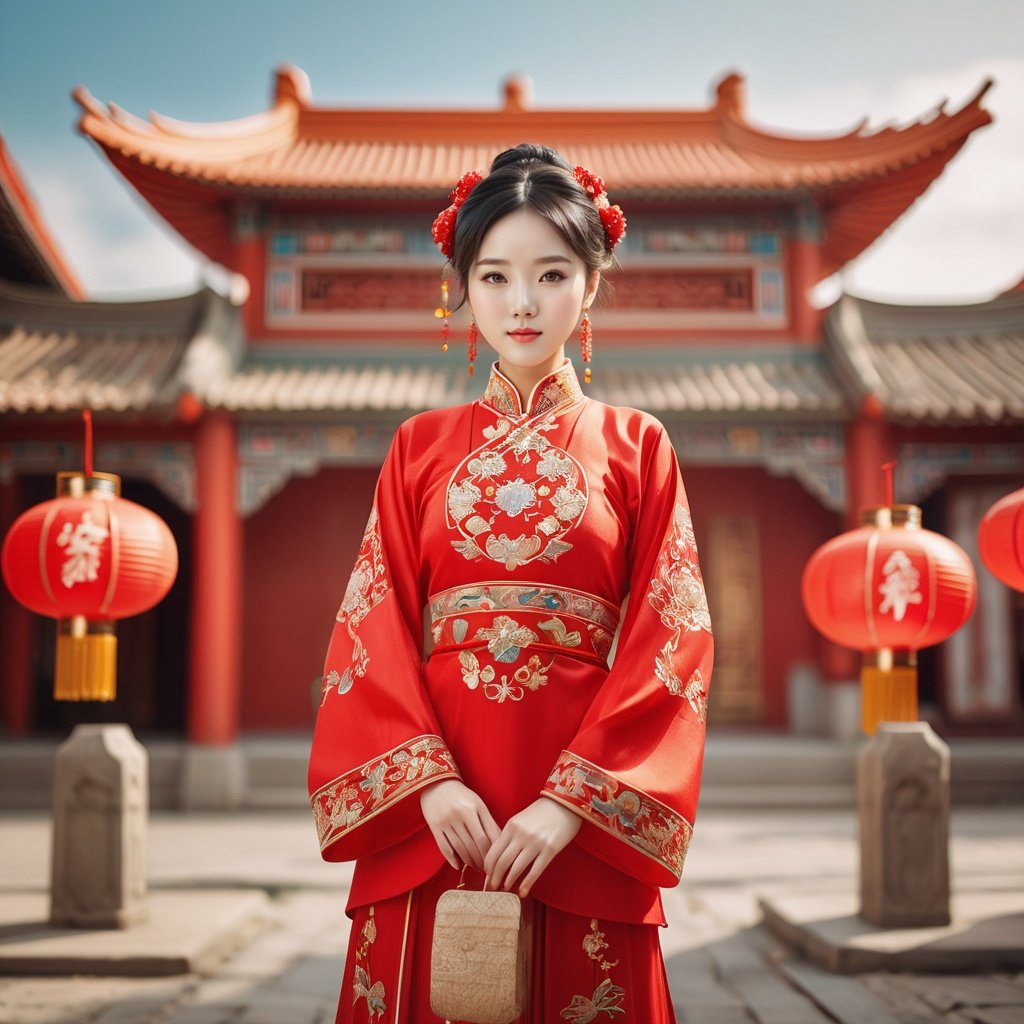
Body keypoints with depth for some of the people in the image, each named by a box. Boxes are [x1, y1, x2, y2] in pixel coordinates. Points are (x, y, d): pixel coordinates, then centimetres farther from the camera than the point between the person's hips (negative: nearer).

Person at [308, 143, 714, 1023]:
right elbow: (373, 631, 3)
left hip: (585, 817, -1)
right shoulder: (421, 447, 10)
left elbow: (671, 643, -3)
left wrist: (573, 801, -13)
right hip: (429, 814, 1)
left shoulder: (635, 446, 5)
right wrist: (428, 778, -12)